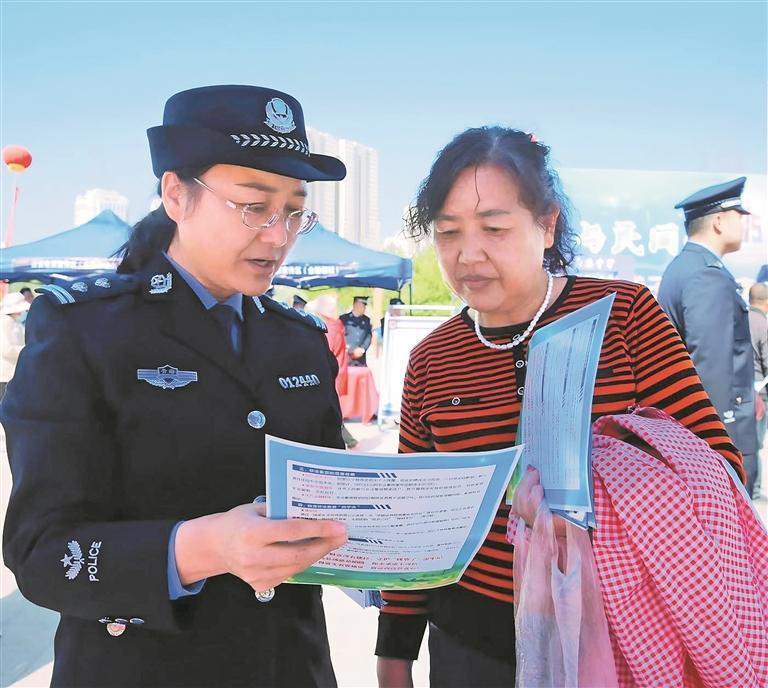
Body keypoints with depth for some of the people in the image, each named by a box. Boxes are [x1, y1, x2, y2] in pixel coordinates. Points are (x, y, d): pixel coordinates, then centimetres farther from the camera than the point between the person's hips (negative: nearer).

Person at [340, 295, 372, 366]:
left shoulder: (366, 320, 15)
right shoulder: (343, 318, 4)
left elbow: (368, 336, 8)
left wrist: (362, 349, -9)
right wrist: (351, 352, -8)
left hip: (361, 358, 3)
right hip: (347, 357, -3)